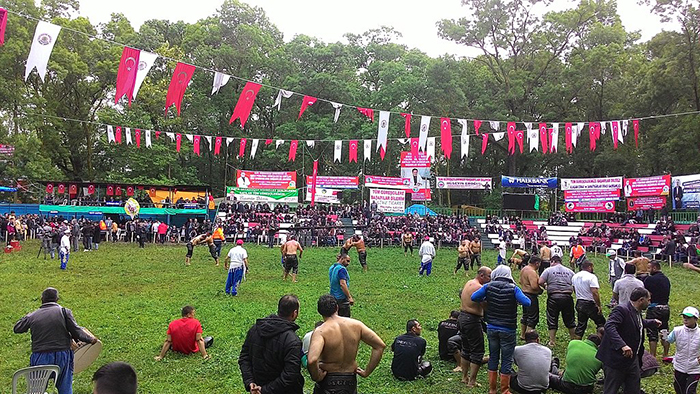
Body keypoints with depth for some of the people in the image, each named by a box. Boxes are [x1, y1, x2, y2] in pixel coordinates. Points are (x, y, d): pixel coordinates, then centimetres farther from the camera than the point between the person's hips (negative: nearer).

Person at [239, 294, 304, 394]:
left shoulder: (255, 328, -8)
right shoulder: (293, 342, -26)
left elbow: (244, 357, -3)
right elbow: (290, 377, -28)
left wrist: (249, 382, -6)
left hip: (258, 386, 5)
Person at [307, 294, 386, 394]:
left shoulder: (320, 331, -19)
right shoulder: (356, 325, -7)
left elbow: (312, 360, -34)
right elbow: (380, 346, -6)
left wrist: (316, 377, -15)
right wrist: (367, 372, 0)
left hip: (328, 382, -3)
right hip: (351, 382, 3)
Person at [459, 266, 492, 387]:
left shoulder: (468, 283, 9)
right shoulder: (479, 287, -20)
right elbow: (487, 307, -22)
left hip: (462, 317, 9)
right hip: (472, 320, -9)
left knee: (466, 349, 20)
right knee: (477, 351, 2)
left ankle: (464, 377, 30)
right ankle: (472, 382, 6)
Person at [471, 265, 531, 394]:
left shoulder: (488, 286, -6)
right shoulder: (513, 288, -14)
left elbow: (474, 297, -5)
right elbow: (527, 303, -20)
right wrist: (518, 299, 0)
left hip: (491, 328, 3)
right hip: (508, 330, -3)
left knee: (493, 357, 16)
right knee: (507, 360, 9)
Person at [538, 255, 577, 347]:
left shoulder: (548, 270, 0)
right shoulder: (570, 271, 12)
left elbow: (540, 282, -8)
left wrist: (545, 285, 11)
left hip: (553, 297, -3)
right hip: (567, 297, 3)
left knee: (552, 321, 6)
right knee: (570, 321, 16)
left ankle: (552, 342, 8)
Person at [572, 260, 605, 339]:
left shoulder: (575, 276, 8)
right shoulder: (591, 277, -15)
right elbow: (594, 292, -22)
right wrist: (599, 306, -16)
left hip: (579, 303, 7)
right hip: (590, 304, -7)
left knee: (581, 325, 14)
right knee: (601, 323, 9)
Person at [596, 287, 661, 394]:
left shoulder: (637, 312, 10)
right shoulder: (622, 309, -21)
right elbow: (609, 326, -36)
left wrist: (653, 322, 45)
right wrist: (622, 345, -44)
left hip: (633, 359, 10)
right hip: (617, 360, -10)